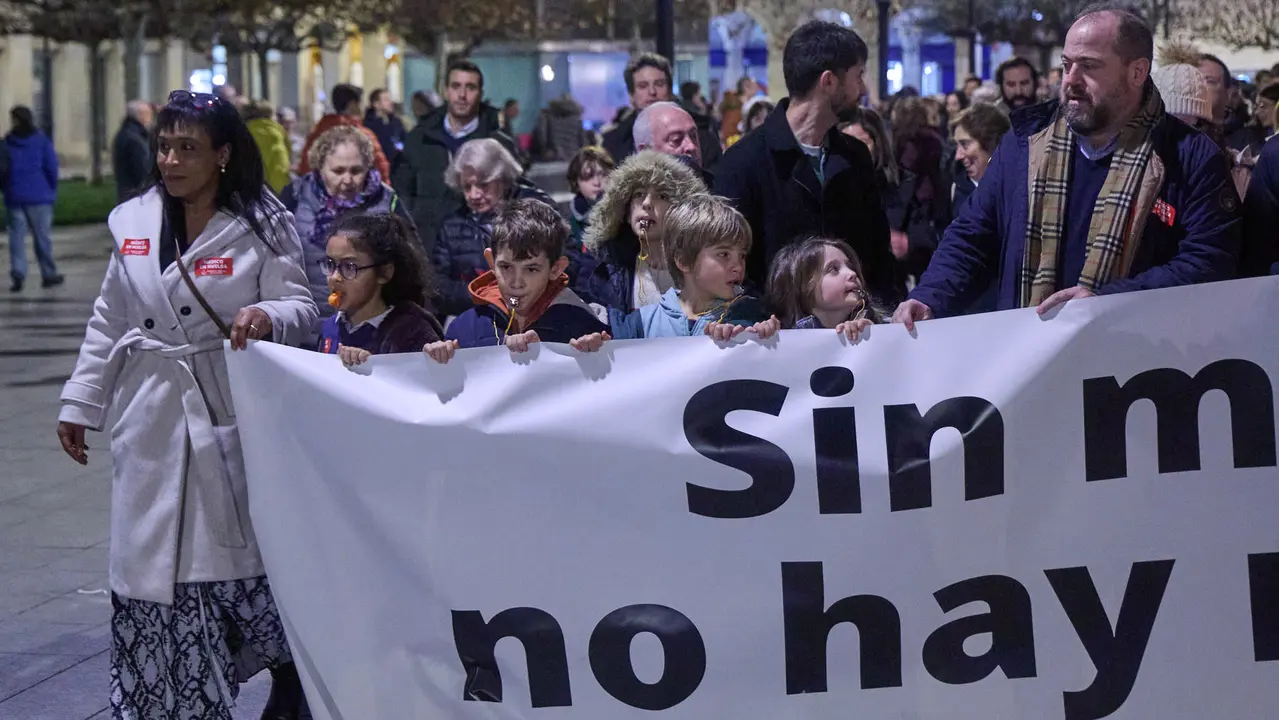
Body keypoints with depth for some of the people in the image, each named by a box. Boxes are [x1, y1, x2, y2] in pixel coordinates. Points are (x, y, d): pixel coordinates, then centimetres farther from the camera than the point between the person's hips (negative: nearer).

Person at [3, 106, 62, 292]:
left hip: (14, 197, 1)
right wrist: (52, 190, 7)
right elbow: (51, 168, -4)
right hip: (39, 196, -1)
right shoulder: (41, 141, -3)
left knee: (16, 236, 3)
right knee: (42, 236, 6)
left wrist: (6, 189, 15)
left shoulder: (6, 143, 1)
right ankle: (48, 274, 11)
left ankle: (18, 274, -10)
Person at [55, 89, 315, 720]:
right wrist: (80, 403, 14)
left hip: (230, 416, -3)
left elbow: (299, 306, -6)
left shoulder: (261, 227, -4)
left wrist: (267, 315, -29)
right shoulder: (134, 222, 7)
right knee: (149, 564, 2)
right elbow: (109, 321, 14)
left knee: (243, 548, 1)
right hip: (151, 420, 3)